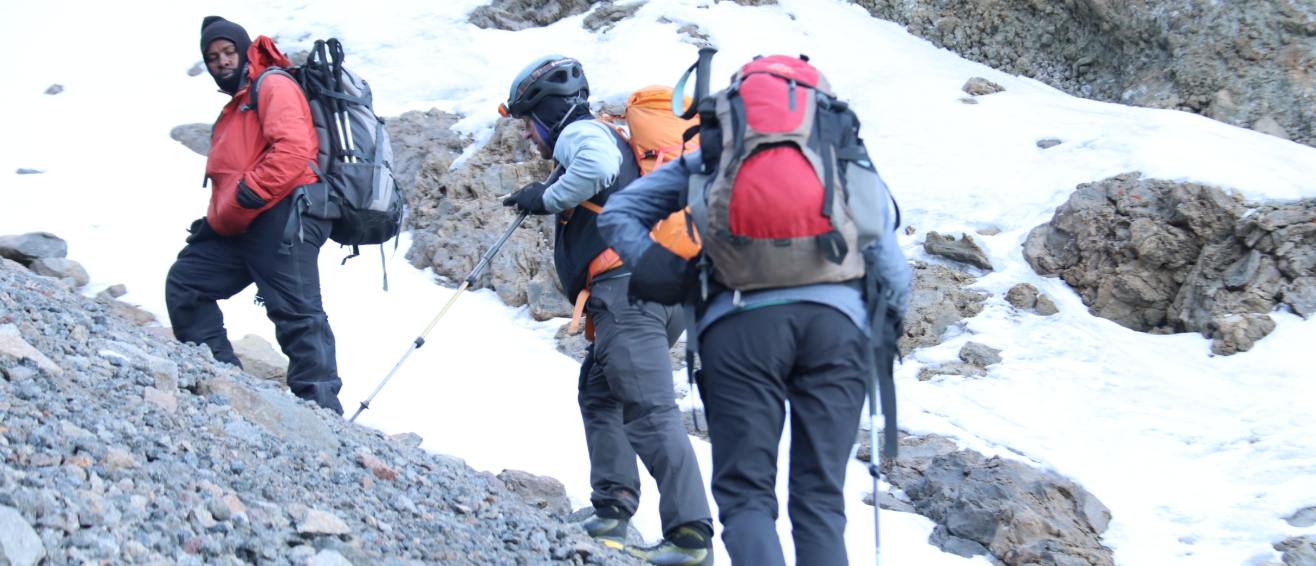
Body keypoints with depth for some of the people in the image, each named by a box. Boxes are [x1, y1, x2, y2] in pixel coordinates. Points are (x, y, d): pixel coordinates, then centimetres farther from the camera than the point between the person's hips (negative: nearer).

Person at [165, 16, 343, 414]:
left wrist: (247, 195, -18)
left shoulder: (273, 86, 0)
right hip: (237, 230, 11)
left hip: (281, 216, -11)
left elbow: (293, 148, -17)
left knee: (296, 313, -14)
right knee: (184, 282, 9)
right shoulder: (234, 107, 30)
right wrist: (214, 220, 17)